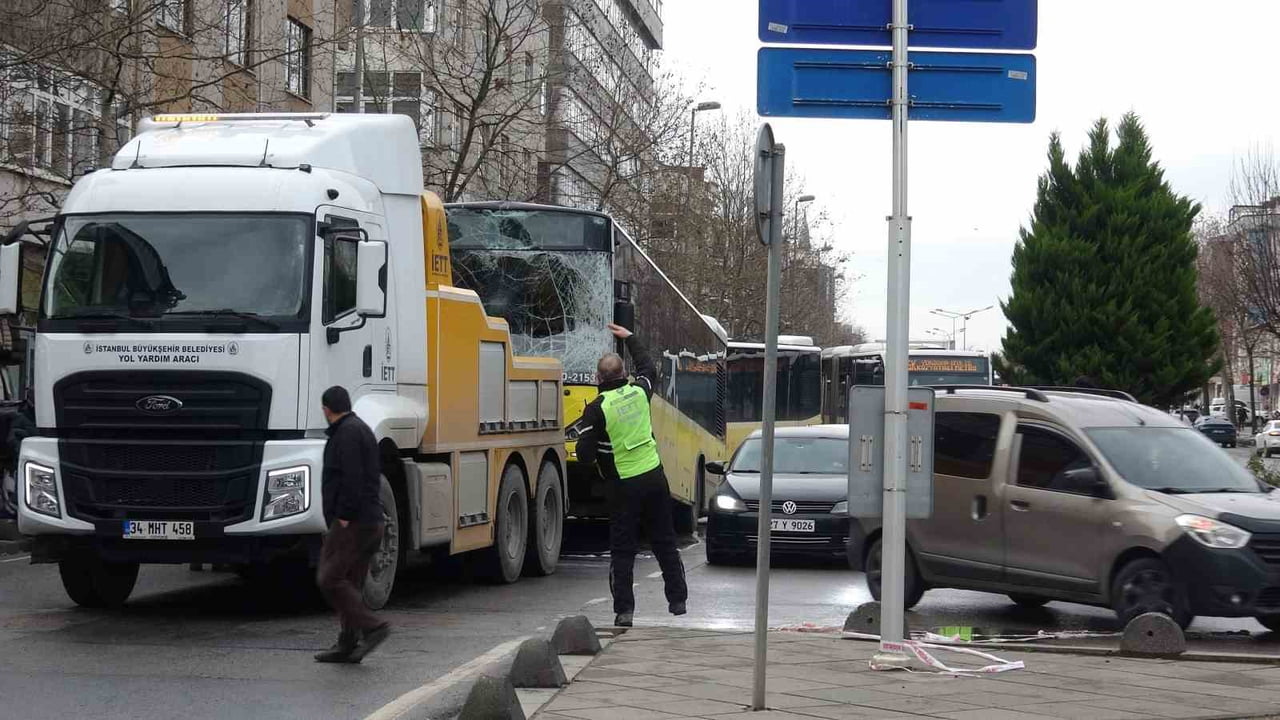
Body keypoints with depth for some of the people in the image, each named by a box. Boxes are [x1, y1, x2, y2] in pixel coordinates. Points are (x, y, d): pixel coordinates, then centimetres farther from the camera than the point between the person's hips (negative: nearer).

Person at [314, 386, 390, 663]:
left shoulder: (348, 432, -11)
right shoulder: (361, 429, 21)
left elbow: (352, 478, -21)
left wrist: (344, 516, -19)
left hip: (353, 523, -10)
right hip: (371, 522, 10)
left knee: (330, 579, -10)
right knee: (350, 583, 11)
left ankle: (372, 627, -16)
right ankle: (348, 645, 12)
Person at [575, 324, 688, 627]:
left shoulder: (597, 409, -14)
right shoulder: (639, 391, 0)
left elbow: (586, 455, -14)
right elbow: (648, 367, 24)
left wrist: (583, 432, 7)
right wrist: (629, 337, 34)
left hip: (624, 486, -4)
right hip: (654, 476, 4)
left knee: (622, 549, 2)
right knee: (665, 542, 15)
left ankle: (624, 610, -3)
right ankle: (677, 599, 22)